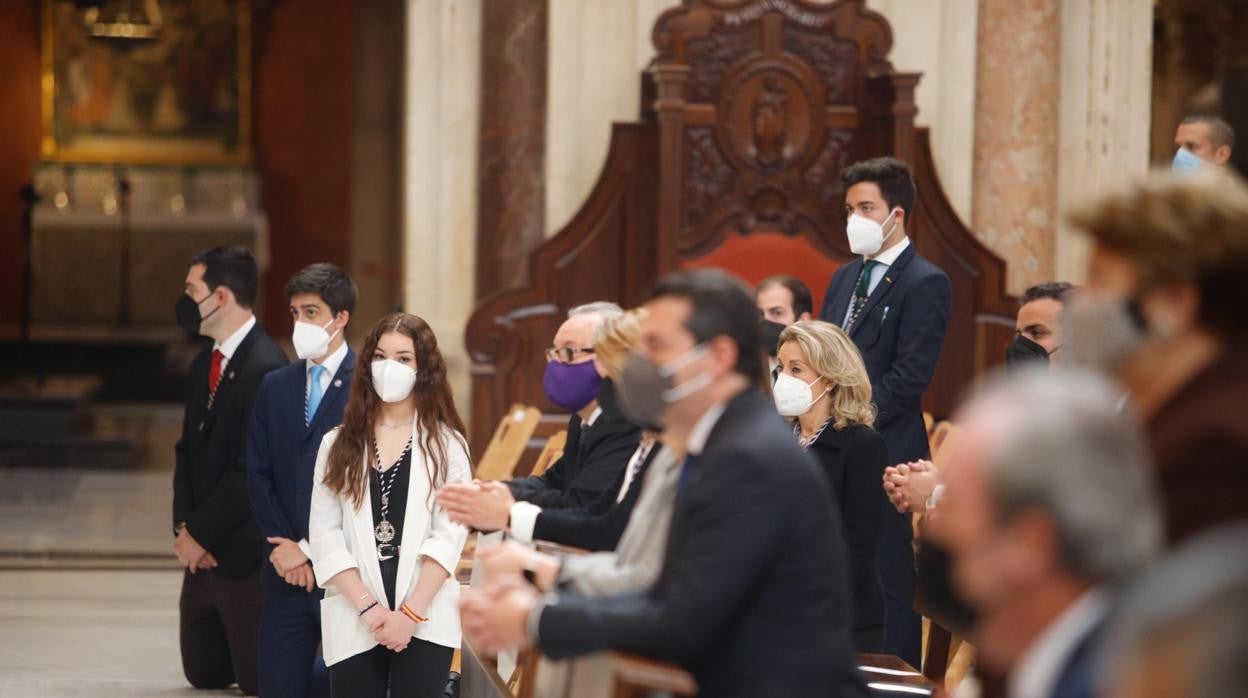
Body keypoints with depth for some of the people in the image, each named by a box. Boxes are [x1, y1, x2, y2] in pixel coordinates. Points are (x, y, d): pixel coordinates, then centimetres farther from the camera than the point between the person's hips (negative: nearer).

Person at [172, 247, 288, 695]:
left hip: (245, 554, -9)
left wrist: (200, 533, -15)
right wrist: (184, 527, -3)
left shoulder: (266, 368, -19)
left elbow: (252, 470, -22)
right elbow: (187, 451, 12)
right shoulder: (204, 365, 11)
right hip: (203, 555, 9)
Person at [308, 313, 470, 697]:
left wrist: (411, 612, -13)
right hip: (354, 621, 2)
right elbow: (324, 533, 3)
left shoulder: (445, 445, 5)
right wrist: (367, 606, -9)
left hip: (425, 620, -1)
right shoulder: (339, 444, 10)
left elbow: (449, 535, -4)